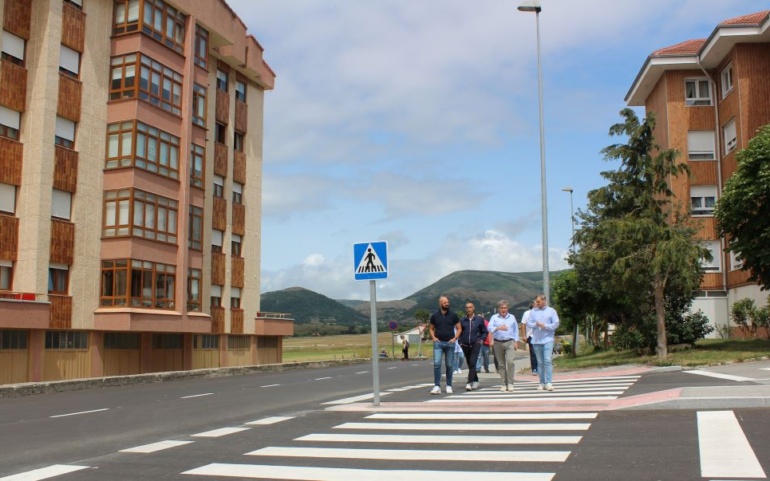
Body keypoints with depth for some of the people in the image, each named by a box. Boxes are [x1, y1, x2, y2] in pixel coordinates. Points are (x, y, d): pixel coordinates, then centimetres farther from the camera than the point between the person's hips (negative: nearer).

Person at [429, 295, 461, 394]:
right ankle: (437, 386, -12)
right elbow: (431, 329, 16)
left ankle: (449, 386, 17)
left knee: (449, 365, 5)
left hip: (450, 343, 0)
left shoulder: (453, 315, 4)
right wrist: (433, 337, 0)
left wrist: (455, 338, -5)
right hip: (438, 343, 0)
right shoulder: (434, 316, 5)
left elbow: (459, 328, 8)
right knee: (437, 363, -12)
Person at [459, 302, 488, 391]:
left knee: (472, 363, -16)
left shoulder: (479, 319, 2)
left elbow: (484, 331, 10)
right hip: (465, 345, 3)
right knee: (470, 365, 11)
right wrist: (460, 341, 2)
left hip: (475, 344, -3)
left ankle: (469, 383, -20)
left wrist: (482, 340, -4)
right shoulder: (462, 320, 4)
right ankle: (476, 381, 28)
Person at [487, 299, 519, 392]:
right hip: (498, 343, 0)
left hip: (510, 342, 0)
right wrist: (498, 328, -27)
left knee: (510, 361, -16)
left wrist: (516, 341, 5)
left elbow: (516, 330, 13)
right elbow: (489, 328, -9)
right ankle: (503, 384, 10)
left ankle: (510, 383, -7)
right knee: (501, 364, 4)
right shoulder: (494, 317, 5)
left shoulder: (512, 317, 11)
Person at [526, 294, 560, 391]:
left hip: (548, 339, -3)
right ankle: (542, 383, 11)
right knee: (540, 362, 6)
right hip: (536, 340, 3)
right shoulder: (533, 311, 9)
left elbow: (556, 324, -1)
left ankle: (548, 383, -13)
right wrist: (535, 324, -15)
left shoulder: (551, 311, 4)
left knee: (548, 360, -14)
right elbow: (528, 323, 5)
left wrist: (545, 326, -13)